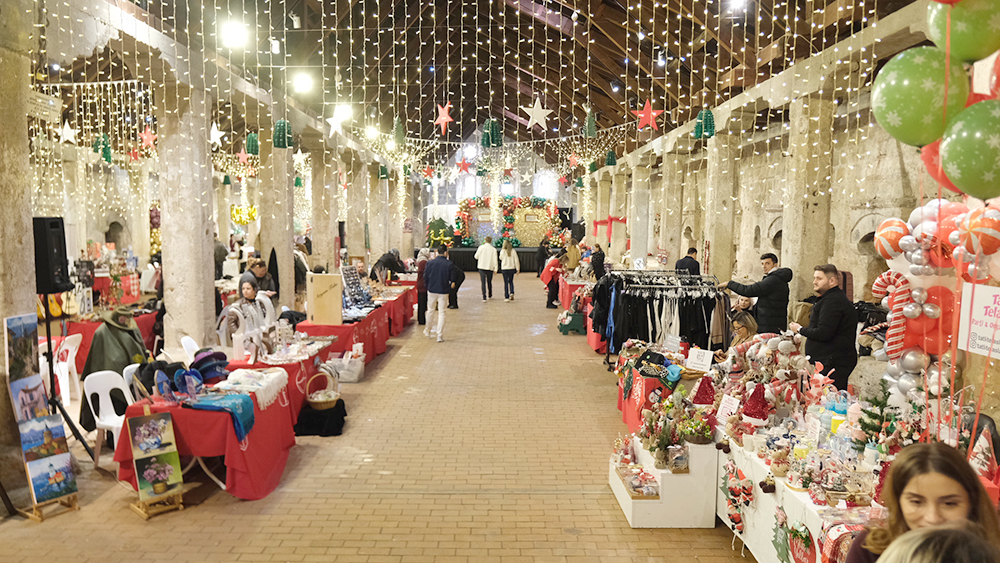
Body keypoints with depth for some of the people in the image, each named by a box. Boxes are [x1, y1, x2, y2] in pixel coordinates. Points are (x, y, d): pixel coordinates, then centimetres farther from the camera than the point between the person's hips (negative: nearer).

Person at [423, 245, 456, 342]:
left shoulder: (430, 263, -5)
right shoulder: (450, 264, -11)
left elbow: (425, 278, 0)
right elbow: (452, 279, -7)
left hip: (431, 290, 2)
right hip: (443, 291, -2)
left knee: (430, 311, 18)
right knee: (441, 313, 5)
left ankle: (427, 331, 31)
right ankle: (440, 336, 4)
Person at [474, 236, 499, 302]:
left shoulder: (481, 247, -5)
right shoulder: (493, 249, -4)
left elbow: (476, 256, 2)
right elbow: (495, 260, -4)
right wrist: (495, 269, 2)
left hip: (482, 267, -1)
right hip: (490, 267, 1)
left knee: (483, 282, 0)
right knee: (489, 282, 18)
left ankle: (484, 297, -9)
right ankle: (490, 295, 32)